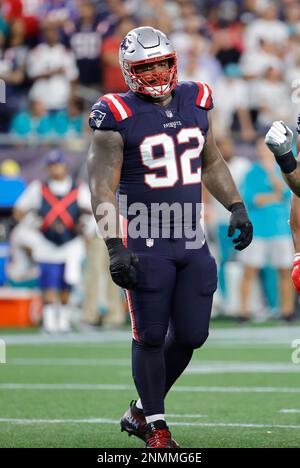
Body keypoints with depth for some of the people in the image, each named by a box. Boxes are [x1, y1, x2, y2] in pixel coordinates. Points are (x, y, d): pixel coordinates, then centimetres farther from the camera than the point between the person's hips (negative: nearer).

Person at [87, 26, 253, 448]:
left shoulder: (195, 103, 7)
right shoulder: (118, 117, -10)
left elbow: (211, 163, 21)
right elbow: (103, 188, -11)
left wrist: (236, 207, 11)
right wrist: (113, 247, -18)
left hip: (192, 240, 5)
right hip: (145, 244, -5)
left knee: (191, 335, 5)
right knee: (151, 337, -1)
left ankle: (141, 411, 23)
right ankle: (156, 426, 14)